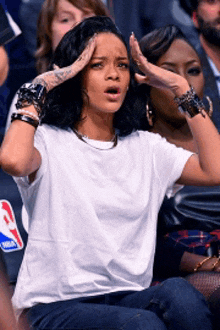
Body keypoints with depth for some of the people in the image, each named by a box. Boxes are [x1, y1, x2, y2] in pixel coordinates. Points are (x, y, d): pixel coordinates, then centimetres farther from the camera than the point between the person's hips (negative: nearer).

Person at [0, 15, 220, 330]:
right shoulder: (48, 142, 1)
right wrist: (39, 87, -10)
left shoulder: (146, 147, 16)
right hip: (56, 304, -4)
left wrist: (182, 90, 7)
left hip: (130, 297, 5)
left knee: (177, 292, -31)